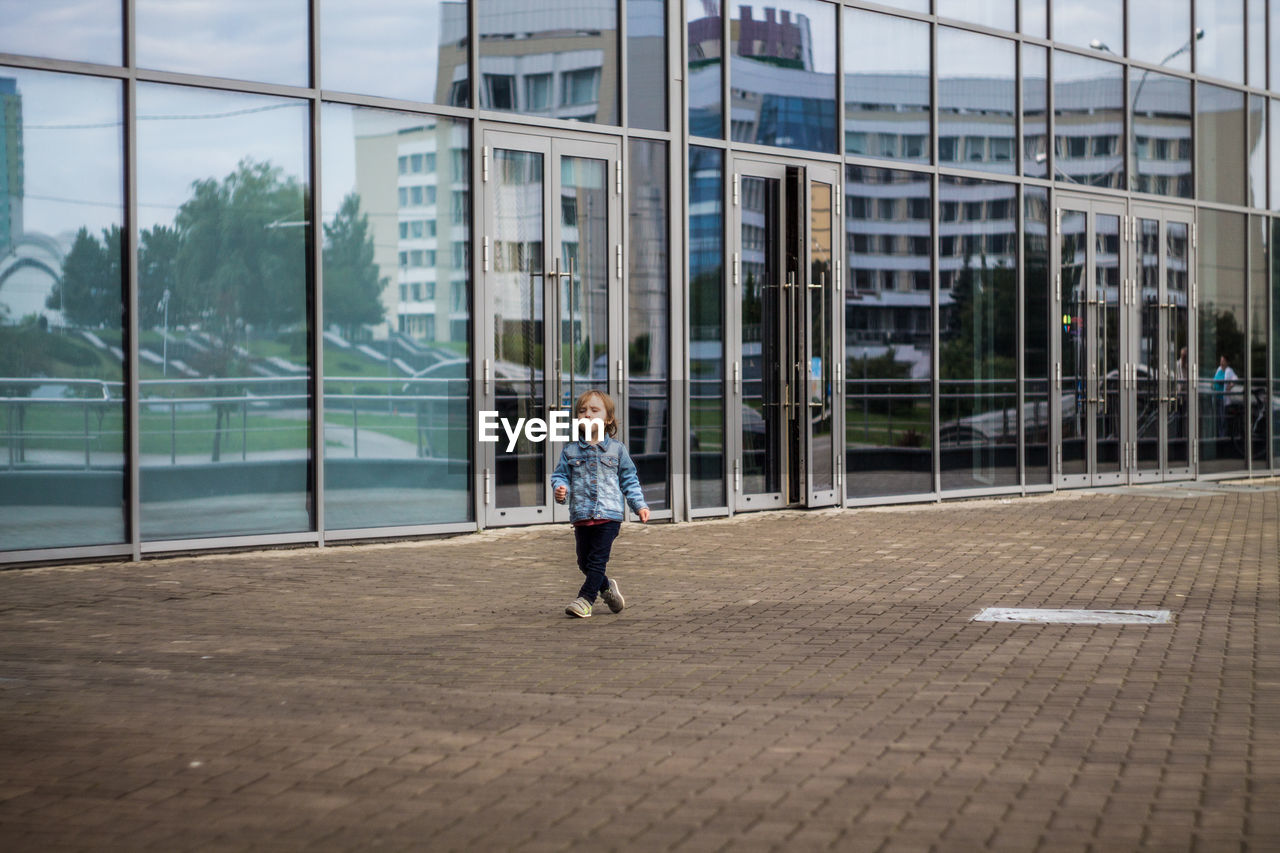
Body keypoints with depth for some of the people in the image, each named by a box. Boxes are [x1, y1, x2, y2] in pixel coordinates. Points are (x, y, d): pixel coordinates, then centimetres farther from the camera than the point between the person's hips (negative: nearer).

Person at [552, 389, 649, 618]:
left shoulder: (617, 449, 5)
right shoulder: (570, 451, 7)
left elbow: (629, 480, 10)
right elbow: (560, 475, 8)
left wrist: (640, 505, 4)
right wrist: (560, 489, -15)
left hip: (609, 515, -3)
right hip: (581, 515, 3)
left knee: (597, 560, -8)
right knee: (584, 562, 11)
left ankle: (585, 598, -5)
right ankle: (607, 587, 34)